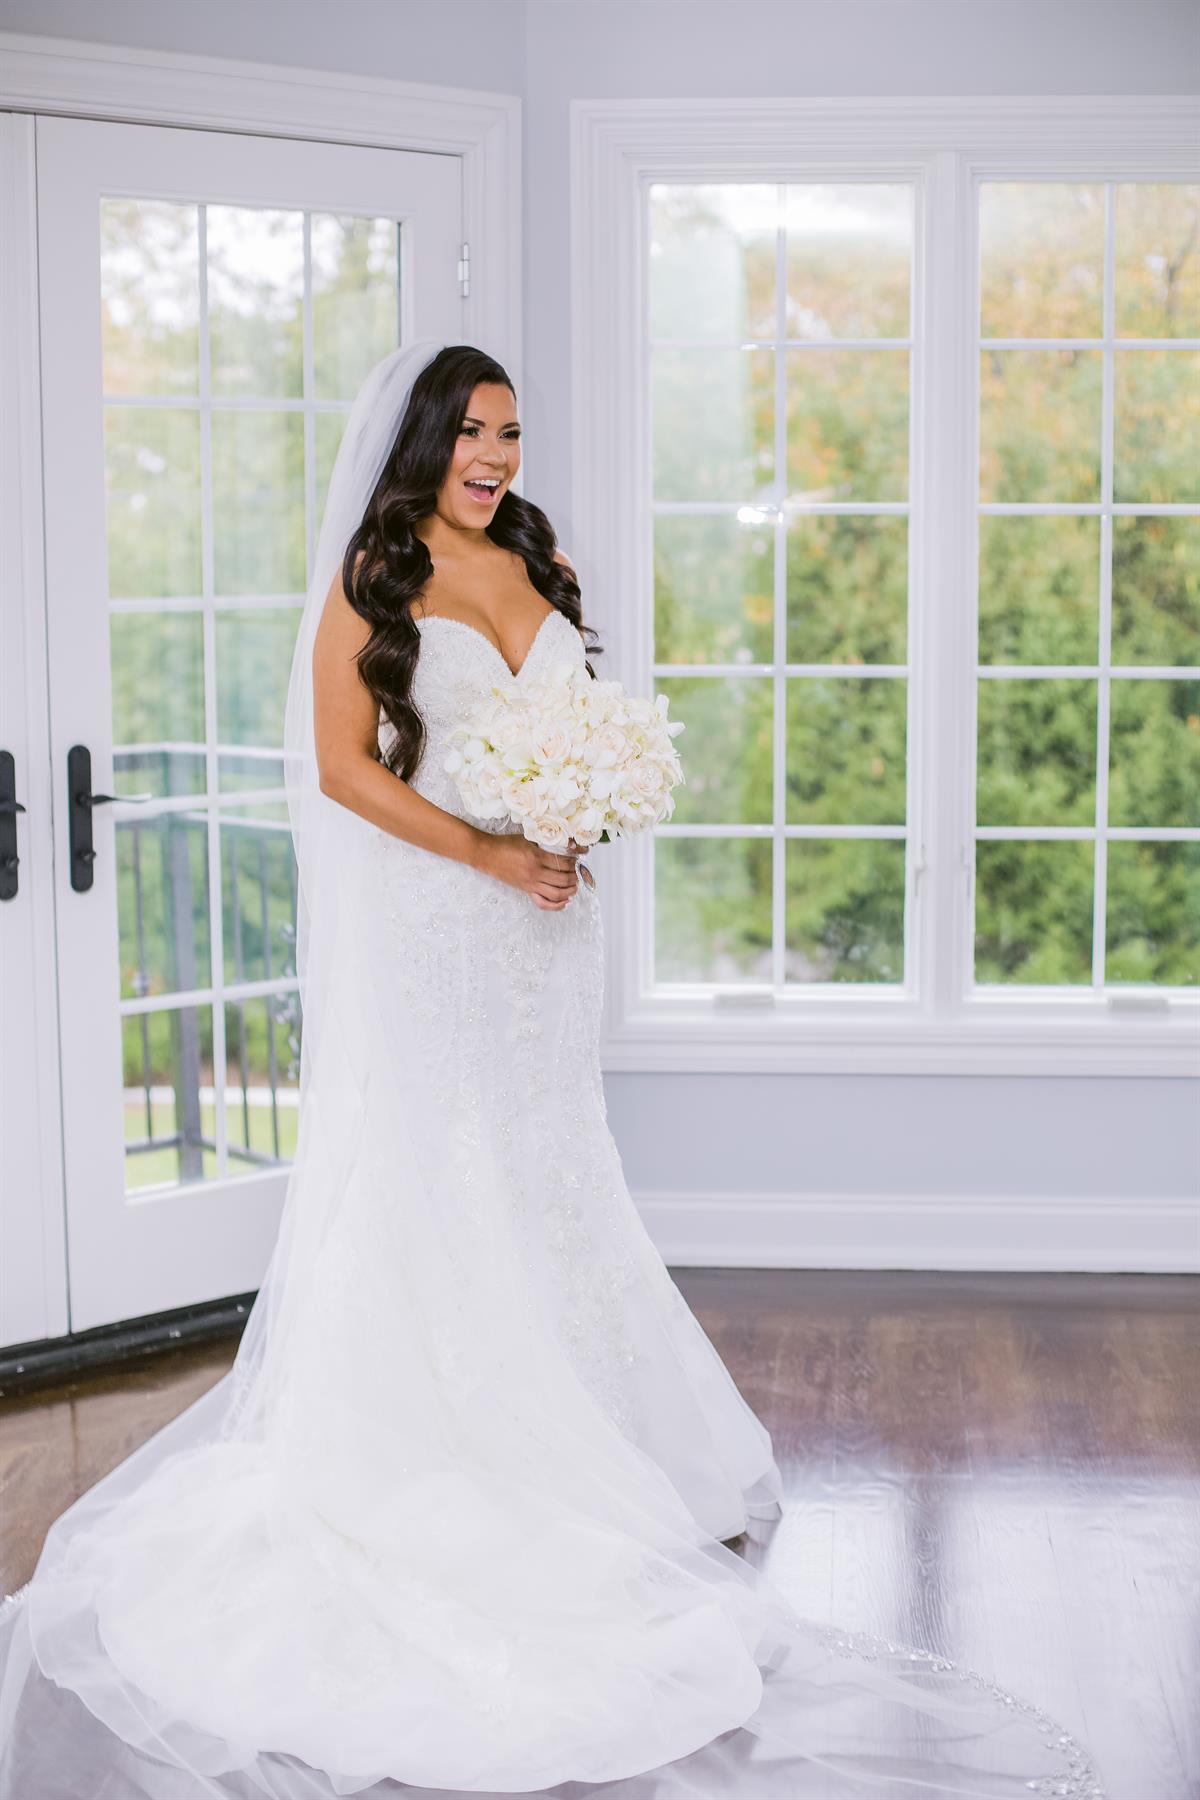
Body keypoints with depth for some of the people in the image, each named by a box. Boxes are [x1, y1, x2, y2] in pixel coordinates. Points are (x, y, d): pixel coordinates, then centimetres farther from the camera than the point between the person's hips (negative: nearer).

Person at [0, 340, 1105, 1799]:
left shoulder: (544, 567, 13)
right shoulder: (372, 579, -3)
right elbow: (344, 765, -9)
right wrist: (486, 852, -16)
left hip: (540, 921, 5)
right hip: (424, 926, -5)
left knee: (533, 1168, 9)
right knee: (431, 1168, -2)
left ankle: (547, 1433, 19)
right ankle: (422, 1452, 9)